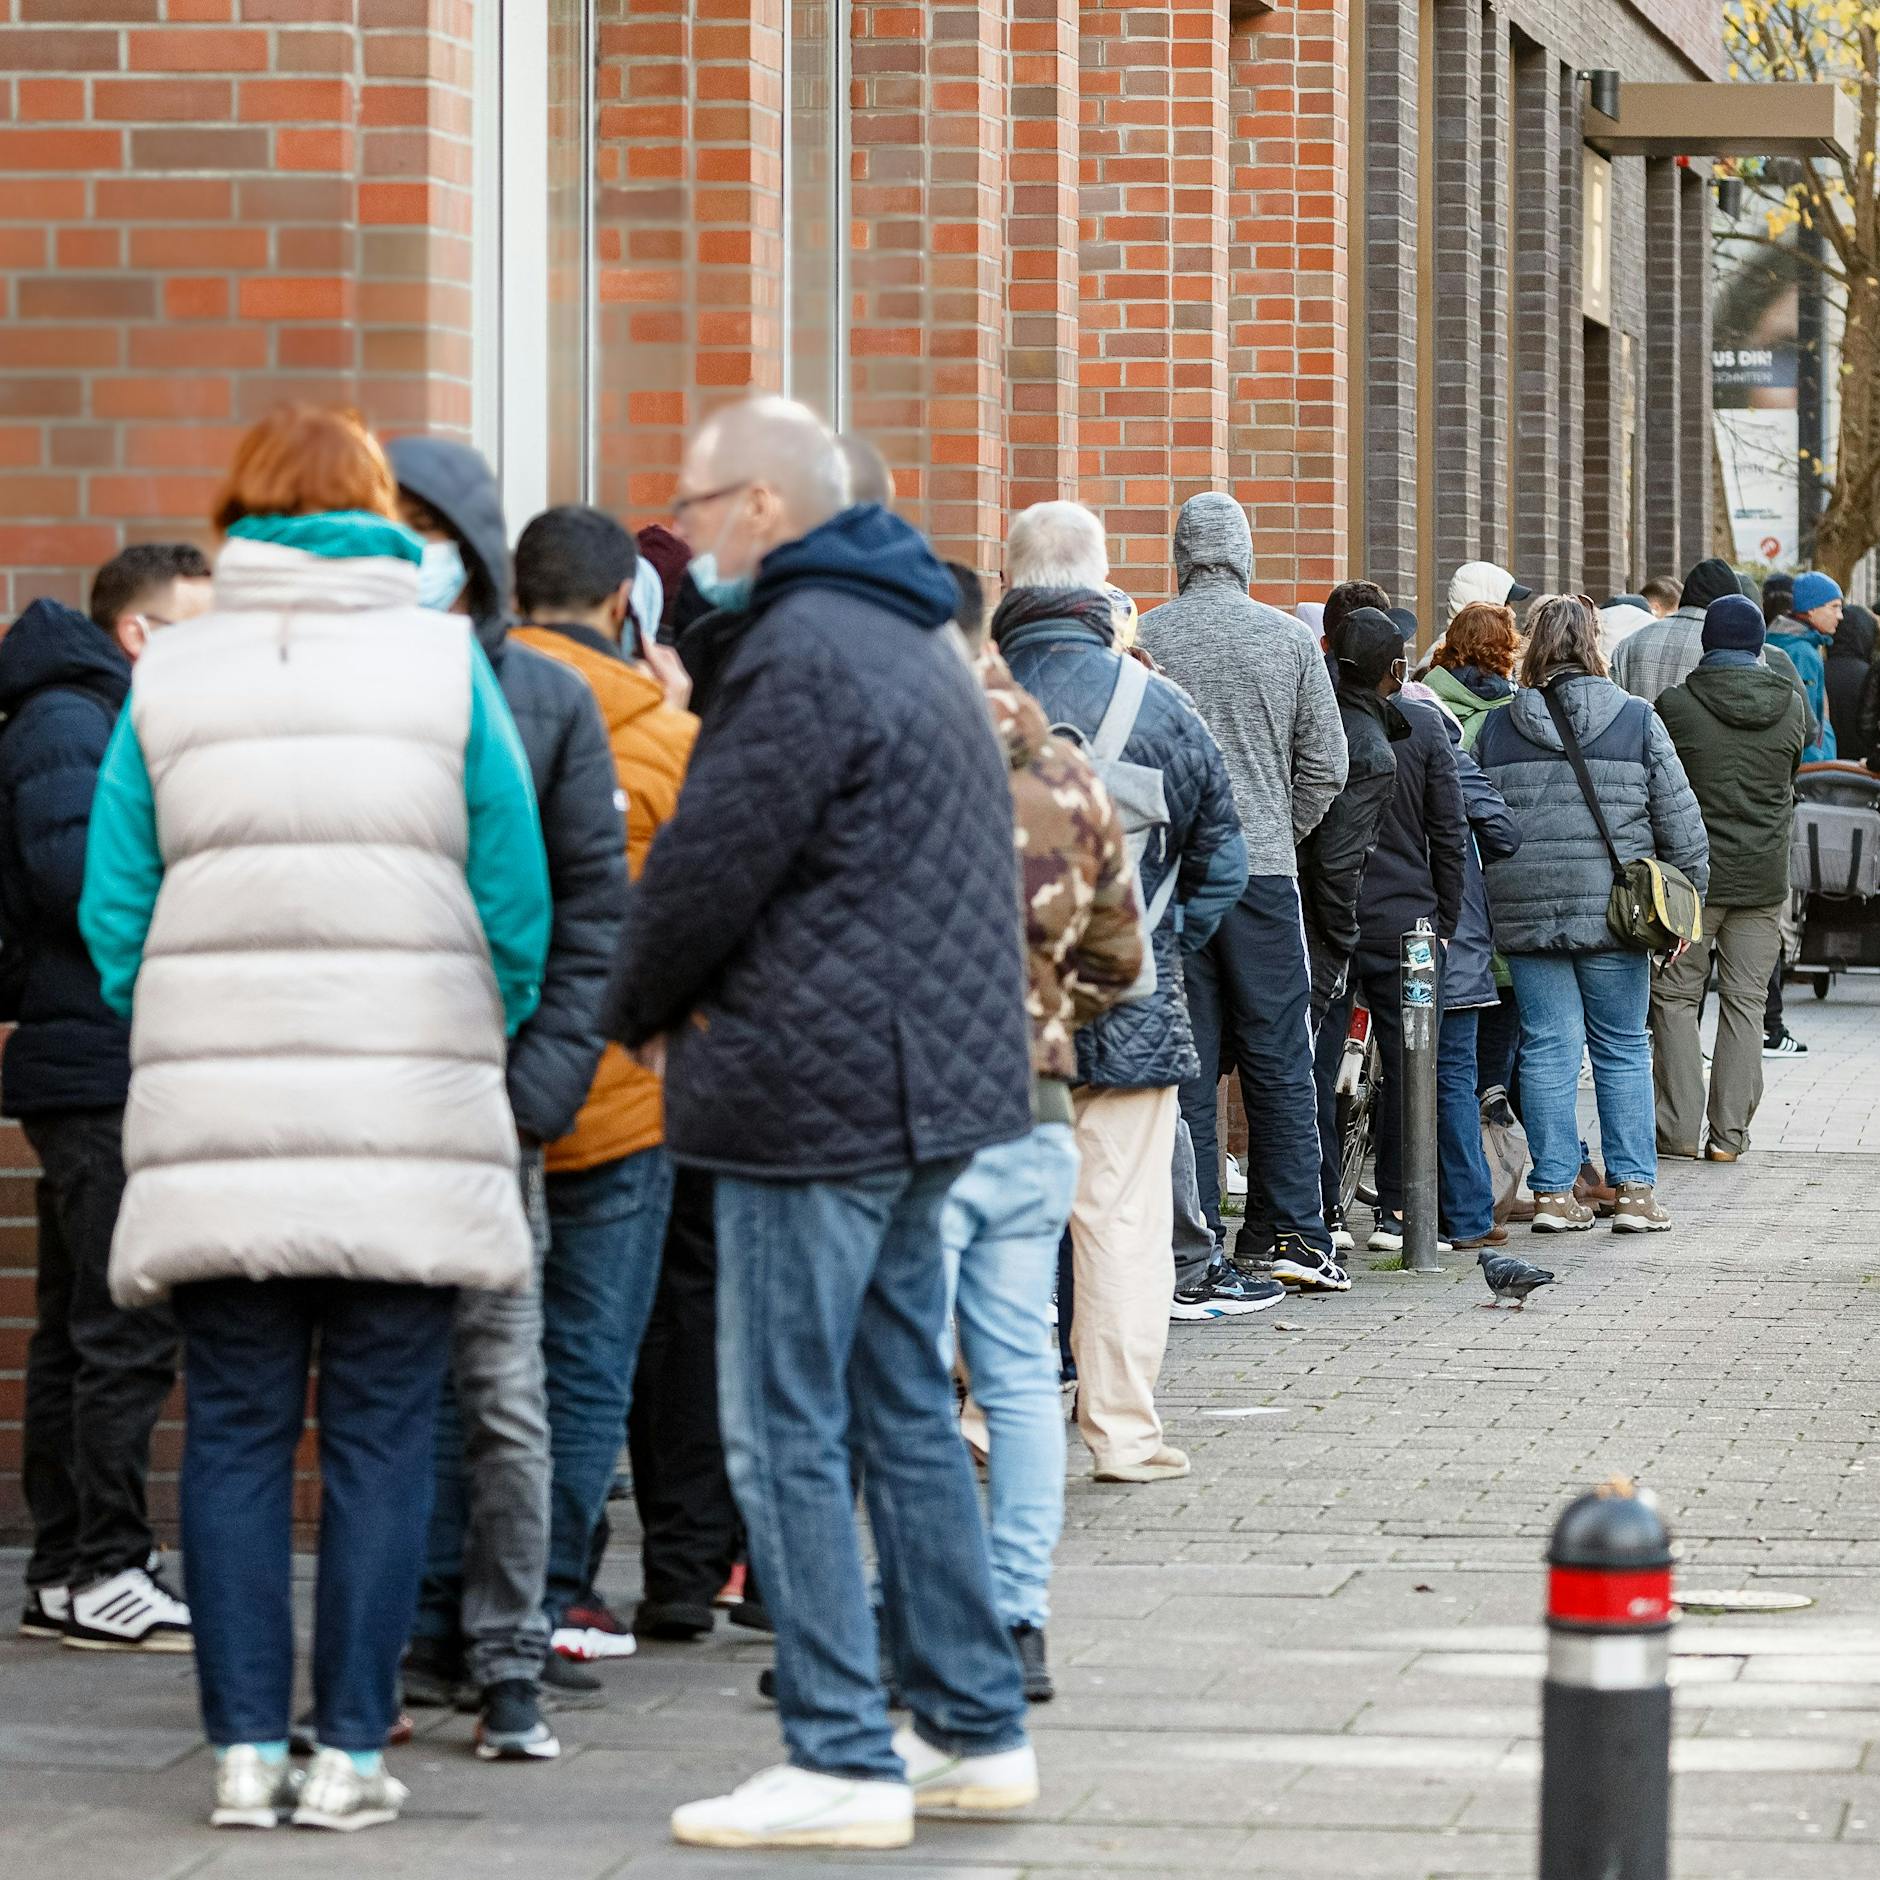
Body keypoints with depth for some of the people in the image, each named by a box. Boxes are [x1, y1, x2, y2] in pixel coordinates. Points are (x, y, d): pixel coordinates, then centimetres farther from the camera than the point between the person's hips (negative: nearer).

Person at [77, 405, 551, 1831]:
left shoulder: (166, 679, 5)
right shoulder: (446, 662, 1)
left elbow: (116, 912, 6)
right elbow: (517, 902, 1)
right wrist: (489, 1053, 16)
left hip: (216, 1126, 1)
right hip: (410, 1120, -1)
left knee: (237, 1439, 7)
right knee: (380, 1443, 4)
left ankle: (246, 1750, 6)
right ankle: (351, 1752, 3)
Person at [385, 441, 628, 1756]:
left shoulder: (548, 700, 5)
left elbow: (593, 905, 4)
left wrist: (543, 1079, -8)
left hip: (488, 1096, -1)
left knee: (503, 1389, -1)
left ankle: (508, 1666, 5)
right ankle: (423, 1637, 14)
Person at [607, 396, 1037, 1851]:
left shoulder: (803, 655, -15)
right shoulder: (912, 637, 17)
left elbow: (704, 873, -16)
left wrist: (649, 1012, 4)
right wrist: (689, 1006, 9)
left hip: (816, 1094, -10)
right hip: (926, 1079, 10)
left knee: (789, 1433, -5)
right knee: (904, 1410, 15)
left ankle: (843, 1761, -4)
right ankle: (977, 1729, 19)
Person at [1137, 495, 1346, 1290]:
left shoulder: (1142, 639, -1)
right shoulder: (1290, 640, 0)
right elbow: (1326, 766, 2)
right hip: (1263, 868, 0)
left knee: (1185, 1060, 4)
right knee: (1277, 1057, 5)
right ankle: (1292, 1236, 3)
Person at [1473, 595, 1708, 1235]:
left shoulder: (1497, 730, 4)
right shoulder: (1638, 723, -2)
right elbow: (1680, 822, 0)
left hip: (1525, 912, 1)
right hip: (1612, 914, -1)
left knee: (1548, 1048, 6)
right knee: (1623, 1048, 8)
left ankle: (1554, 1192, 5)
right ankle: (1634, 1189, 7)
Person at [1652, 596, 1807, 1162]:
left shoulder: (1675, 706, -9)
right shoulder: (1791, 708, 0)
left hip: (1693, 874, -3)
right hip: (1764, 879, 3)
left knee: (1675, 998, 7)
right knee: (1744, 1002, 7)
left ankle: (1678, 1129, 3)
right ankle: (1730, 1132, 5)